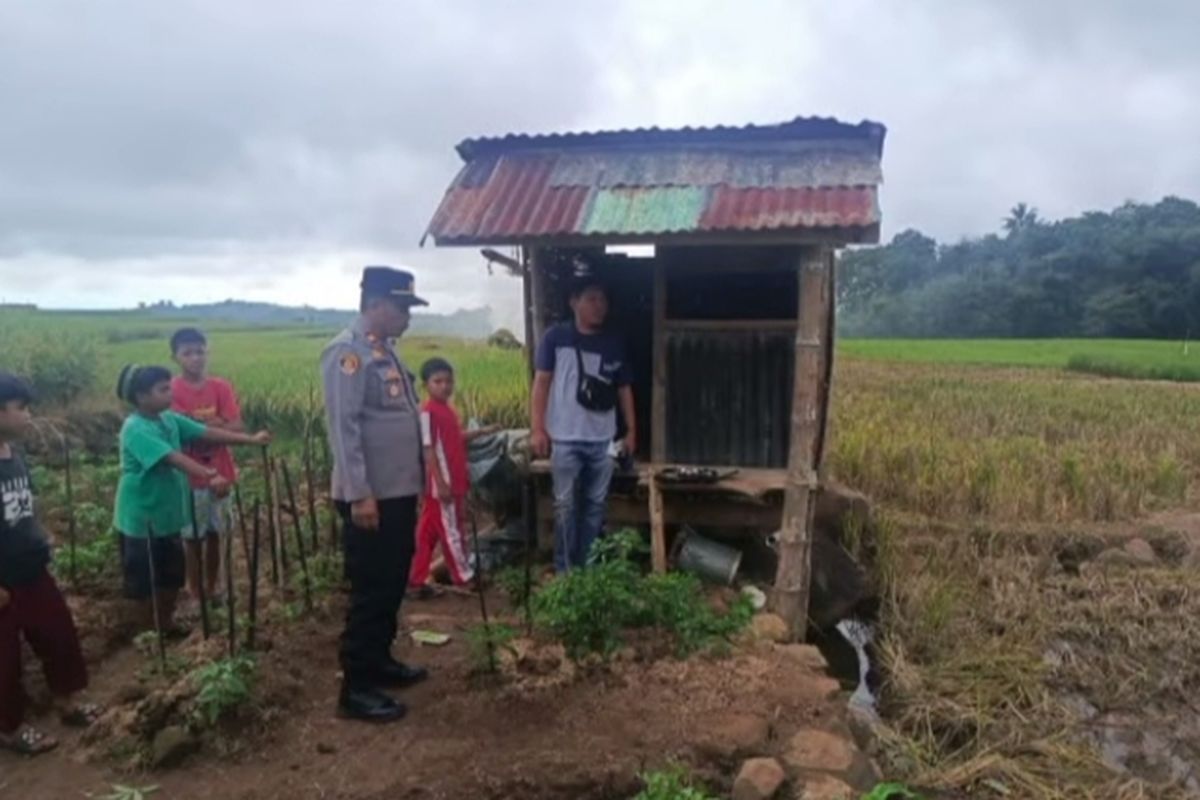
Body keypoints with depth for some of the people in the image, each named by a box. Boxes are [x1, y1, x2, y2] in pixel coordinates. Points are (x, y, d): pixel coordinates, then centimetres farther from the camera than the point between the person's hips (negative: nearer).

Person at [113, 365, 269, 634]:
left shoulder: (169, 419, 2)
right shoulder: (135, 429, -23)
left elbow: (208, 433, -1)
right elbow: (174, 458, -36)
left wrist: (251, 439, -8)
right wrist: (209, 477, -48)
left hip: (168, 513, 8)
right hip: (141, 518, -8)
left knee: (172, 575, 18)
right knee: (145, 581, 8)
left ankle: (166, 626, 35)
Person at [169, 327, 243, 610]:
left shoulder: (221, 387, 0)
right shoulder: (172, 391, -9)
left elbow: (237, 427, -7)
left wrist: (199, 428, -19)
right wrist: (214, 425, -21)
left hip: (220, 473, 3)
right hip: (189, 476, -3)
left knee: (214, 534, 13)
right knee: (192, 537, 7)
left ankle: (212, 589, 27)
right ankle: (196, 595, 19)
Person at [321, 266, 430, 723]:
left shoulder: (385, 351, 14)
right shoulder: (348, 352, -15)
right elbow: (342, 427, -21)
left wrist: (417, 476, 19)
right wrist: (360, 494, -23)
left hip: (400, 492, 9)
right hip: (371, 497, -9)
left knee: (393, 585, 18)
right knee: (370, 592, -1)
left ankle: (379, 662, 32)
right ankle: (356, 688, 10)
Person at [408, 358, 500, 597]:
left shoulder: (448, 410, 11)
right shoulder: (428, 412, -16)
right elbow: (429, 449, -19)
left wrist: (481, 432, 13)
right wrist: (440, 483, -22)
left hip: (456, 482, 9)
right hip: (442, 484, -9)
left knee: (428, 531, 13)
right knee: (451, 531, 4)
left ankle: (417, 580, 20)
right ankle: (464, 576, 17)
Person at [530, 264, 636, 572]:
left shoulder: (614, 344, 8)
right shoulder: (556, 337, -2)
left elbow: (624, 389, 13)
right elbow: (541, 382, -2)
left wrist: (631, 430, 10)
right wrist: (537, 428, -8)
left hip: (603, 440, 3)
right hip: (565, 438, -3)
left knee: (595, 505, 9)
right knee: (566, 505, 2)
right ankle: (564, 570, 13)